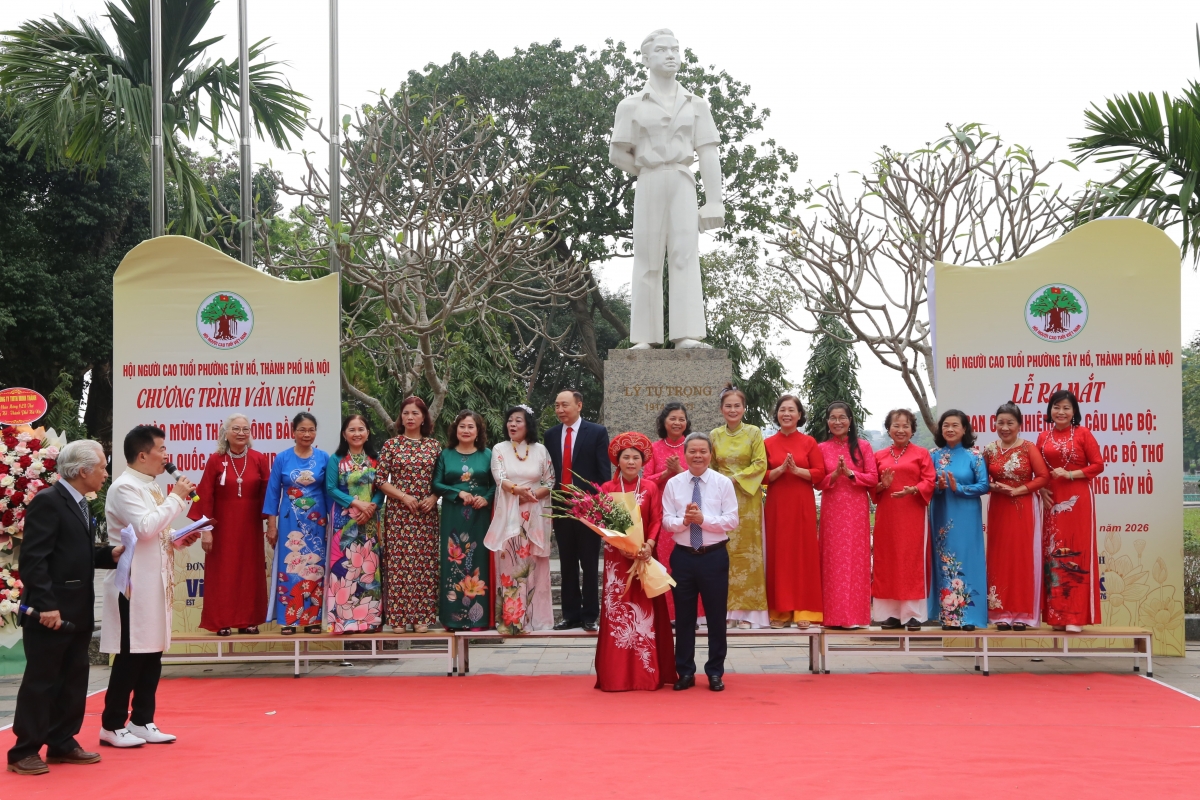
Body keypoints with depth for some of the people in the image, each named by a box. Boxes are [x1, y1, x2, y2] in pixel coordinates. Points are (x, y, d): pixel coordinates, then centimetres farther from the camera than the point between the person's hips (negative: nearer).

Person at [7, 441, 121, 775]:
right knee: (40, 682, -2)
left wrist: (111, 555, 2)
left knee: (74, 681, 13)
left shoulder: (80, 505, 15)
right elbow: (33, 559, -20)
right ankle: (24, 751, 6)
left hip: (77, 612, 9)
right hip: (51, 612, -9)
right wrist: (46, 605, -25)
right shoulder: (48, 502, -15)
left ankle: (62, 744, 23)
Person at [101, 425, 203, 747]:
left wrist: (179, 541, 4)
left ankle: (141, 721, 20)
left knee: (152, 655, 12)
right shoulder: (124, 488, -13)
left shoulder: (151, 487, 15)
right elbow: (145, 528, -25)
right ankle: (112, 725, 6)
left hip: (155, 582, 9)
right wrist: (176, 497, -16)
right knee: (130, 657, -4)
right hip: (133, 584, -9)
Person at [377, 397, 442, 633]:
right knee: (398, 563, -3)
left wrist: (434, 497, -8)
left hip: (426, 514, 1)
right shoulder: (391, 444, 2)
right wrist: (403, 496, -11)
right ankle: (398, 617, 2)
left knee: (424, 562, 1)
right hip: (398, 513, -1)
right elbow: (381, 480, 0)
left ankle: (422, 617, 7)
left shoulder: (434, 446, 7)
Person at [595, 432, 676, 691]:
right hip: (616, 559, 0)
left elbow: (657, 522, -1)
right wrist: (621, 544, -16)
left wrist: (648, 545, -18)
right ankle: (616, 675, 3)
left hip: (644, 558, 0)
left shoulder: (651, 488, 5)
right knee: (616, 614, -1)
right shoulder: (607, 488, 5)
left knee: (645, 613, 2)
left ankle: (648, 674, 8)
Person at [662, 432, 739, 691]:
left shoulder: (723, 483, -2)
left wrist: (703, 519, -19)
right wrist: (684, 520, -20)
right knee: (684, 616, 8)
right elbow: (667, 521, 0)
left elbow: (732, 520, -8)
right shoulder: (673, 484, 3)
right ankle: (685, 672, 17)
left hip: (714, 555, -1)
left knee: (716, 615, 5)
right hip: (683, 555, 1)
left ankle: (715, 672, 16)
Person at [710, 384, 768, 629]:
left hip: (747, 499, -2)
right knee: (724, 552, -2)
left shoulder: (754, 433, 2)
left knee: (747, 551, -4)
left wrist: (735, 479, -12)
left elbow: (760, 464, -5)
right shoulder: (715, 435, 10)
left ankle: (747, 611, -2)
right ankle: (726, 610, 1)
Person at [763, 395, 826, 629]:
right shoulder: (768, 444, 7)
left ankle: (804, 610, 1)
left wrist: (797, 470, -15)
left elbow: (819, 473, -2)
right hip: (776, 505, 1)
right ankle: (780, 611, 5)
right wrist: (780, 469, -14)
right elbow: (762, 476, 2)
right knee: (778, 554, 0)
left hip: (802, 505, -1)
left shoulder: (809, 442, 5)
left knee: (804, 553, -2)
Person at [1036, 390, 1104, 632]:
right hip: (1052, 501, 4)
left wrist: (1070, 474, -14)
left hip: (1077, 500, -4)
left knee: (1076, 554, -5)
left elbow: (1098, 465, -4)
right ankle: (1057, 615, 8)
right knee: (1053, 555, 3)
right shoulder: (1043, 437, 10)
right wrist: (1041, 490, -3)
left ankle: (1076, 616, -5)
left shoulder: (1083, 433, 0)